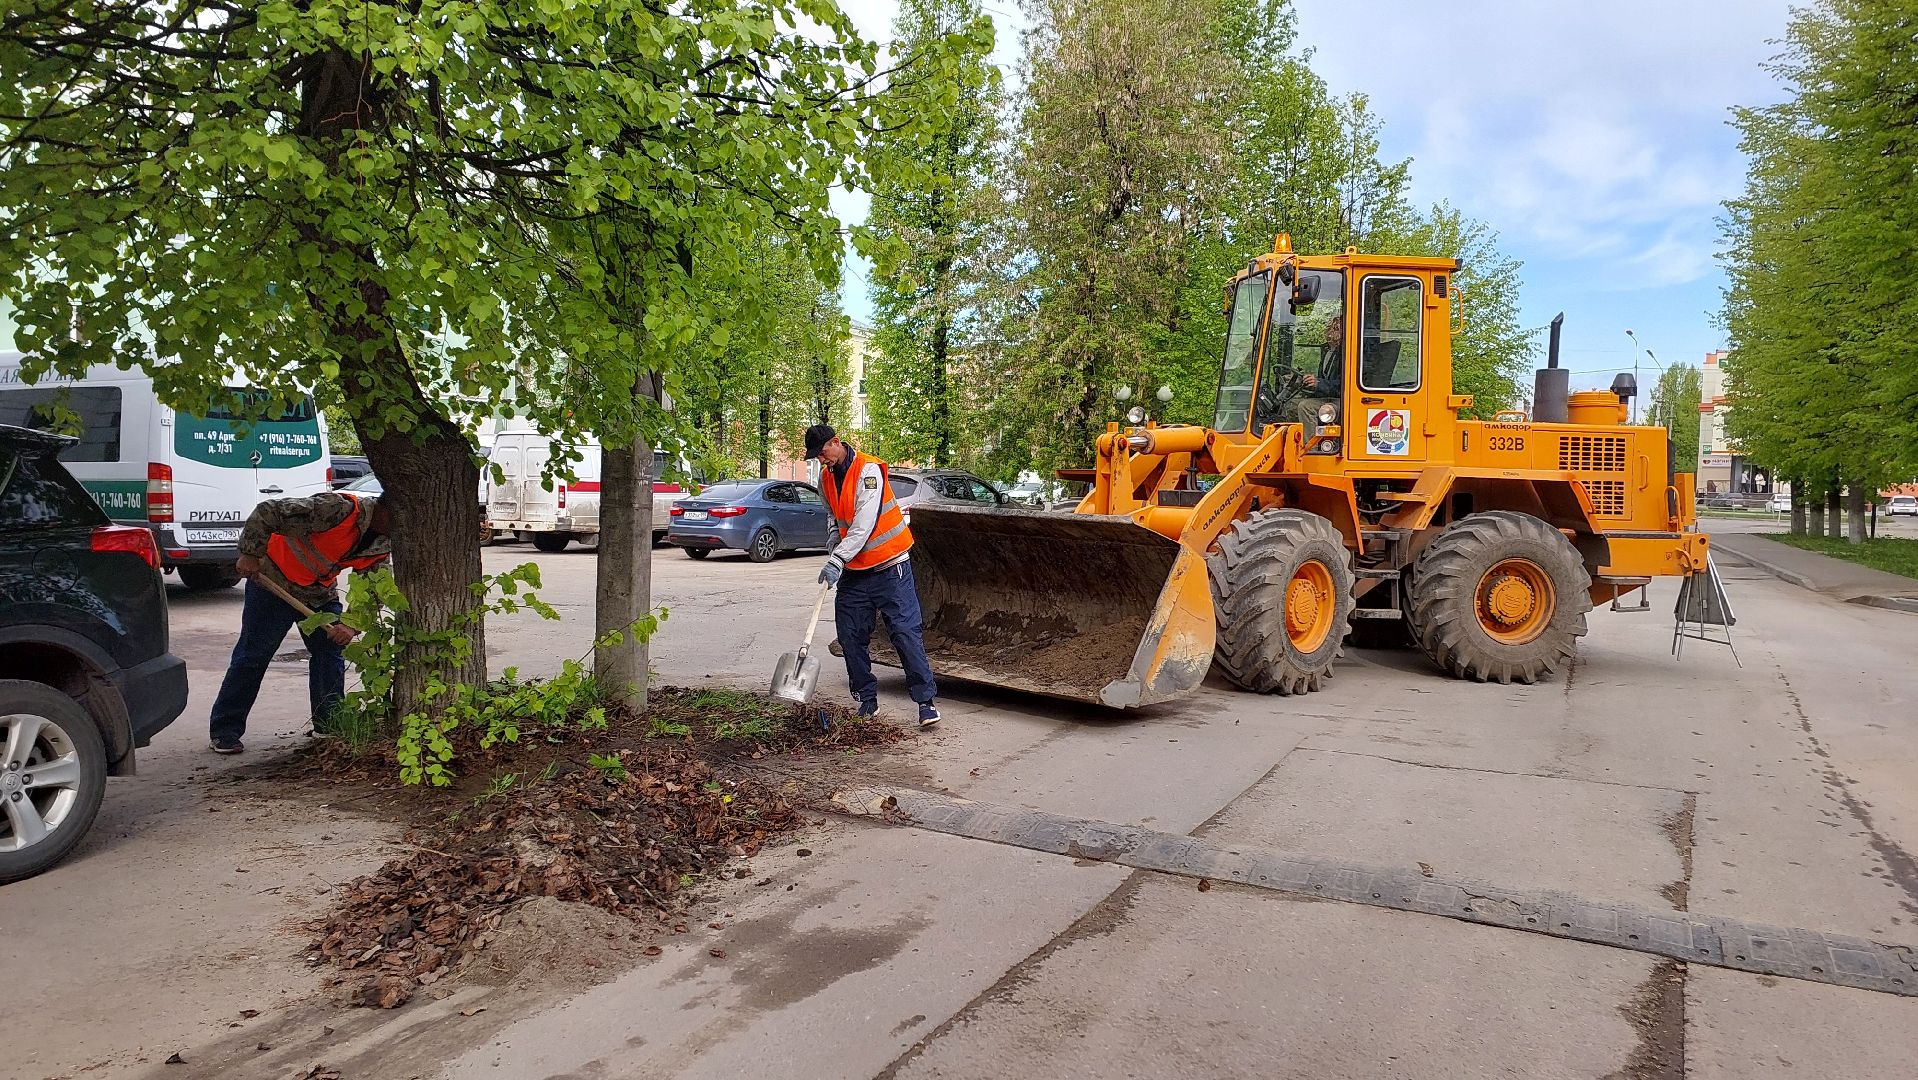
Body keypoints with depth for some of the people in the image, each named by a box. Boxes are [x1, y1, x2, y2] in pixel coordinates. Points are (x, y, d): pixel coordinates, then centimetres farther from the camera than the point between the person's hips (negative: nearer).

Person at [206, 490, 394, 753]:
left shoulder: (384, 543, -9)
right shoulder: (339, 508, -33)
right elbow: (267, 512, -32)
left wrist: (350, 625, -22)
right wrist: (250, 554, -27)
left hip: (320, 593, 6)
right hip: (274, 582, -6)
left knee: (331, 655, 3)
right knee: (252, 657, -1)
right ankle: (224, 732, 11)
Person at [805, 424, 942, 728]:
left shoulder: (868, 470, -17)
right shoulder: (825, 478, 7)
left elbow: (864, 524, -25)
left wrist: (836, 560, -31)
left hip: (890, 567, -7)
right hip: (853, 571, 7)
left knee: (906, 632, -9)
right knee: (850, 637, 5)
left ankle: (926, 700, -4)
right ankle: (867, 699, 18)